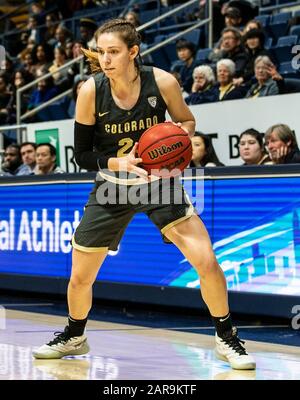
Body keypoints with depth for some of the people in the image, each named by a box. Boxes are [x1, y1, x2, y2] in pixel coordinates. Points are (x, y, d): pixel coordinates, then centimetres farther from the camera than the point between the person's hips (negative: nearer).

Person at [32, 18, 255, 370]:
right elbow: (82, 155, -9)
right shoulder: (91, 91, -17)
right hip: (111, 187, 1)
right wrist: (115, 163, -27)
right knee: (80, 277, 6)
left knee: (206, 261, -16)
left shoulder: (162, 82, -18)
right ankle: (74, 338, 36)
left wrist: (182, 130, -21)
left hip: (158, 182, -1)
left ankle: (227, 339, 5)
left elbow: (186, 120, 2)